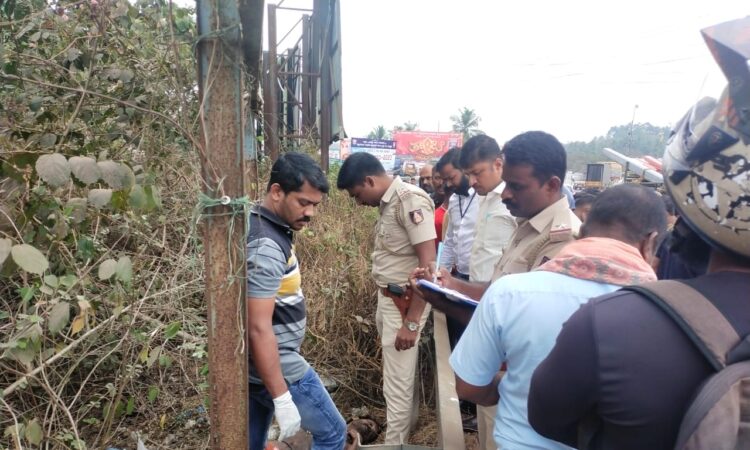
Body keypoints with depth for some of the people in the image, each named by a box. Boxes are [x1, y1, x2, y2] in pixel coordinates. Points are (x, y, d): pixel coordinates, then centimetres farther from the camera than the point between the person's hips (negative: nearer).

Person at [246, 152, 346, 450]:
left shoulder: (262, 226, 6)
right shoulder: (265, 246, -25)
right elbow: (259, 329, -27)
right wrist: (282, 399, -25)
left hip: (255, 365, 9)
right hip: (275, 366, -9)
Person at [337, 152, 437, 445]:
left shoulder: (410, 200, -19)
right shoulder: (388, 202, 8)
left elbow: (428, 265, -23)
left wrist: (412, 321, -21)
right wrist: (384, 304, 8)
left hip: (405, 302, -9)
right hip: (388, 298, 9)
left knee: (396, 382, 3)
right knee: (401, 373, 22)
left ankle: (394, 442, 18)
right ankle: (408, 426, 40)